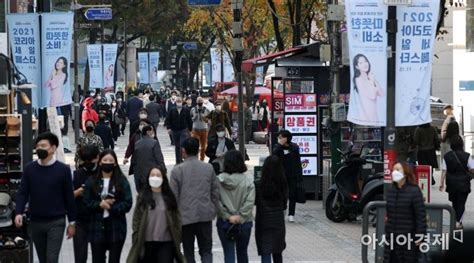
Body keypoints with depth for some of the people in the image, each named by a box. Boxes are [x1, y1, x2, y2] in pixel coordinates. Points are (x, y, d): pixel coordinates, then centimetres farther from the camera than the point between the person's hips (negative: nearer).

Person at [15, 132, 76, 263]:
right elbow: (22, 193, 1)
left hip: (56, 222, -3)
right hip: (35, 222, 3)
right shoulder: (29, 168, 2)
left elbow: (69, 197, -1)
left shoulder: (63, 169, -5)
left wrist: (72, 222, 2)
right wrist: (19, 212, -16)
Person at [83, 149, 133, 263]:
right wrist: (100, 205, -16)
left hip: (116, 227, -1)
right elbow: (87, 203, 1)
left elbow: (128, 203, -6)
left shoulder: (122, 181, 1)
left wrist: (112, 207, -16)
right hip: (97, 226, 1)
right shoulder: (91, 181, 6)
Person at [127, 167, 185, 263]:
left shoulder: (169, 197, 4)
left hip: (166, 242, -1)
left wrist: (177, 239, -1)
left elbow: (176, 219, 5)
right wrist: (136, 240, -4)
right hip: (147, 242, 1)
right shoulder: (142, 197, 4)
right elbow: (136, 219, 2)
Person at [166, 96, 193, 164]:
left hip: (183, 131, -2)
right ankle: (178, 161, 21)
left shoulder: (186, 110, 1)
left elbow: (189, 120, 5)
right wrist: (169, 128, -9)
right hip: (174, 131, 2)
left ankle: (182, 159, -11)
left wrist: (190, 130, 4)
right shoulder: (172, 111, 3)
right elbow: (168, 120, 4)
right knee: (177, 146, 11)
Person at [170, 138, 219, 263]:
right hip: (206, 216, 2)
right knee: (206, 250, 8)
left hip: (186, 216, -2)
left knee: (188, 252, 10)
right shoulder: (208, 168, 1)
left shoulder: (177, 170, -7)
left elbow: (174, 196, -5)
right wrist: (213, 211, 18)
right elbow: (215, 193, 7)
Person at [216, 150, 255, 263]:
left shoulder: (218, 180, -8)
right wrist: (241, 217, -11)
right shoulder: (248, 181, -8)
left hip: (224, 223, -1)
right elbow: (250, 202, -14)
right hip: (244, 223, 1)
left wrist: (227, 216, -9)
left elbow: (216, 202, -12)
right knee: (242, 252, 18)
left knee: (228, 254, 2)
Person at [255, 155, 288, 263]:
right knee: (277, 253, 18)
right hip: (278, 222, 3)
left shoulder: (258, 185, -13)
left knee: (265, 254, -3)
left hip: (263, 223, -3)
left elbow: (253, 202, -3)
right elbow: (284, 204, 5)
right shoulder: (283, 185, -4)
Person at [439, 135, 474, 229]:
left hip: (451, 183, 3)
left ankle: (456, 220, 28)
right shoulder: (466, 156, -12)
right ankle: (458, 221, -4)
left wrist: (442, 183, 2)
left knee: (454, 202, 18)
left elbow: (444, 171, -4)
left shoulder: (446, 156, -5)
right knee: (461, 203, 5)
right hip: (463, 183, -3)